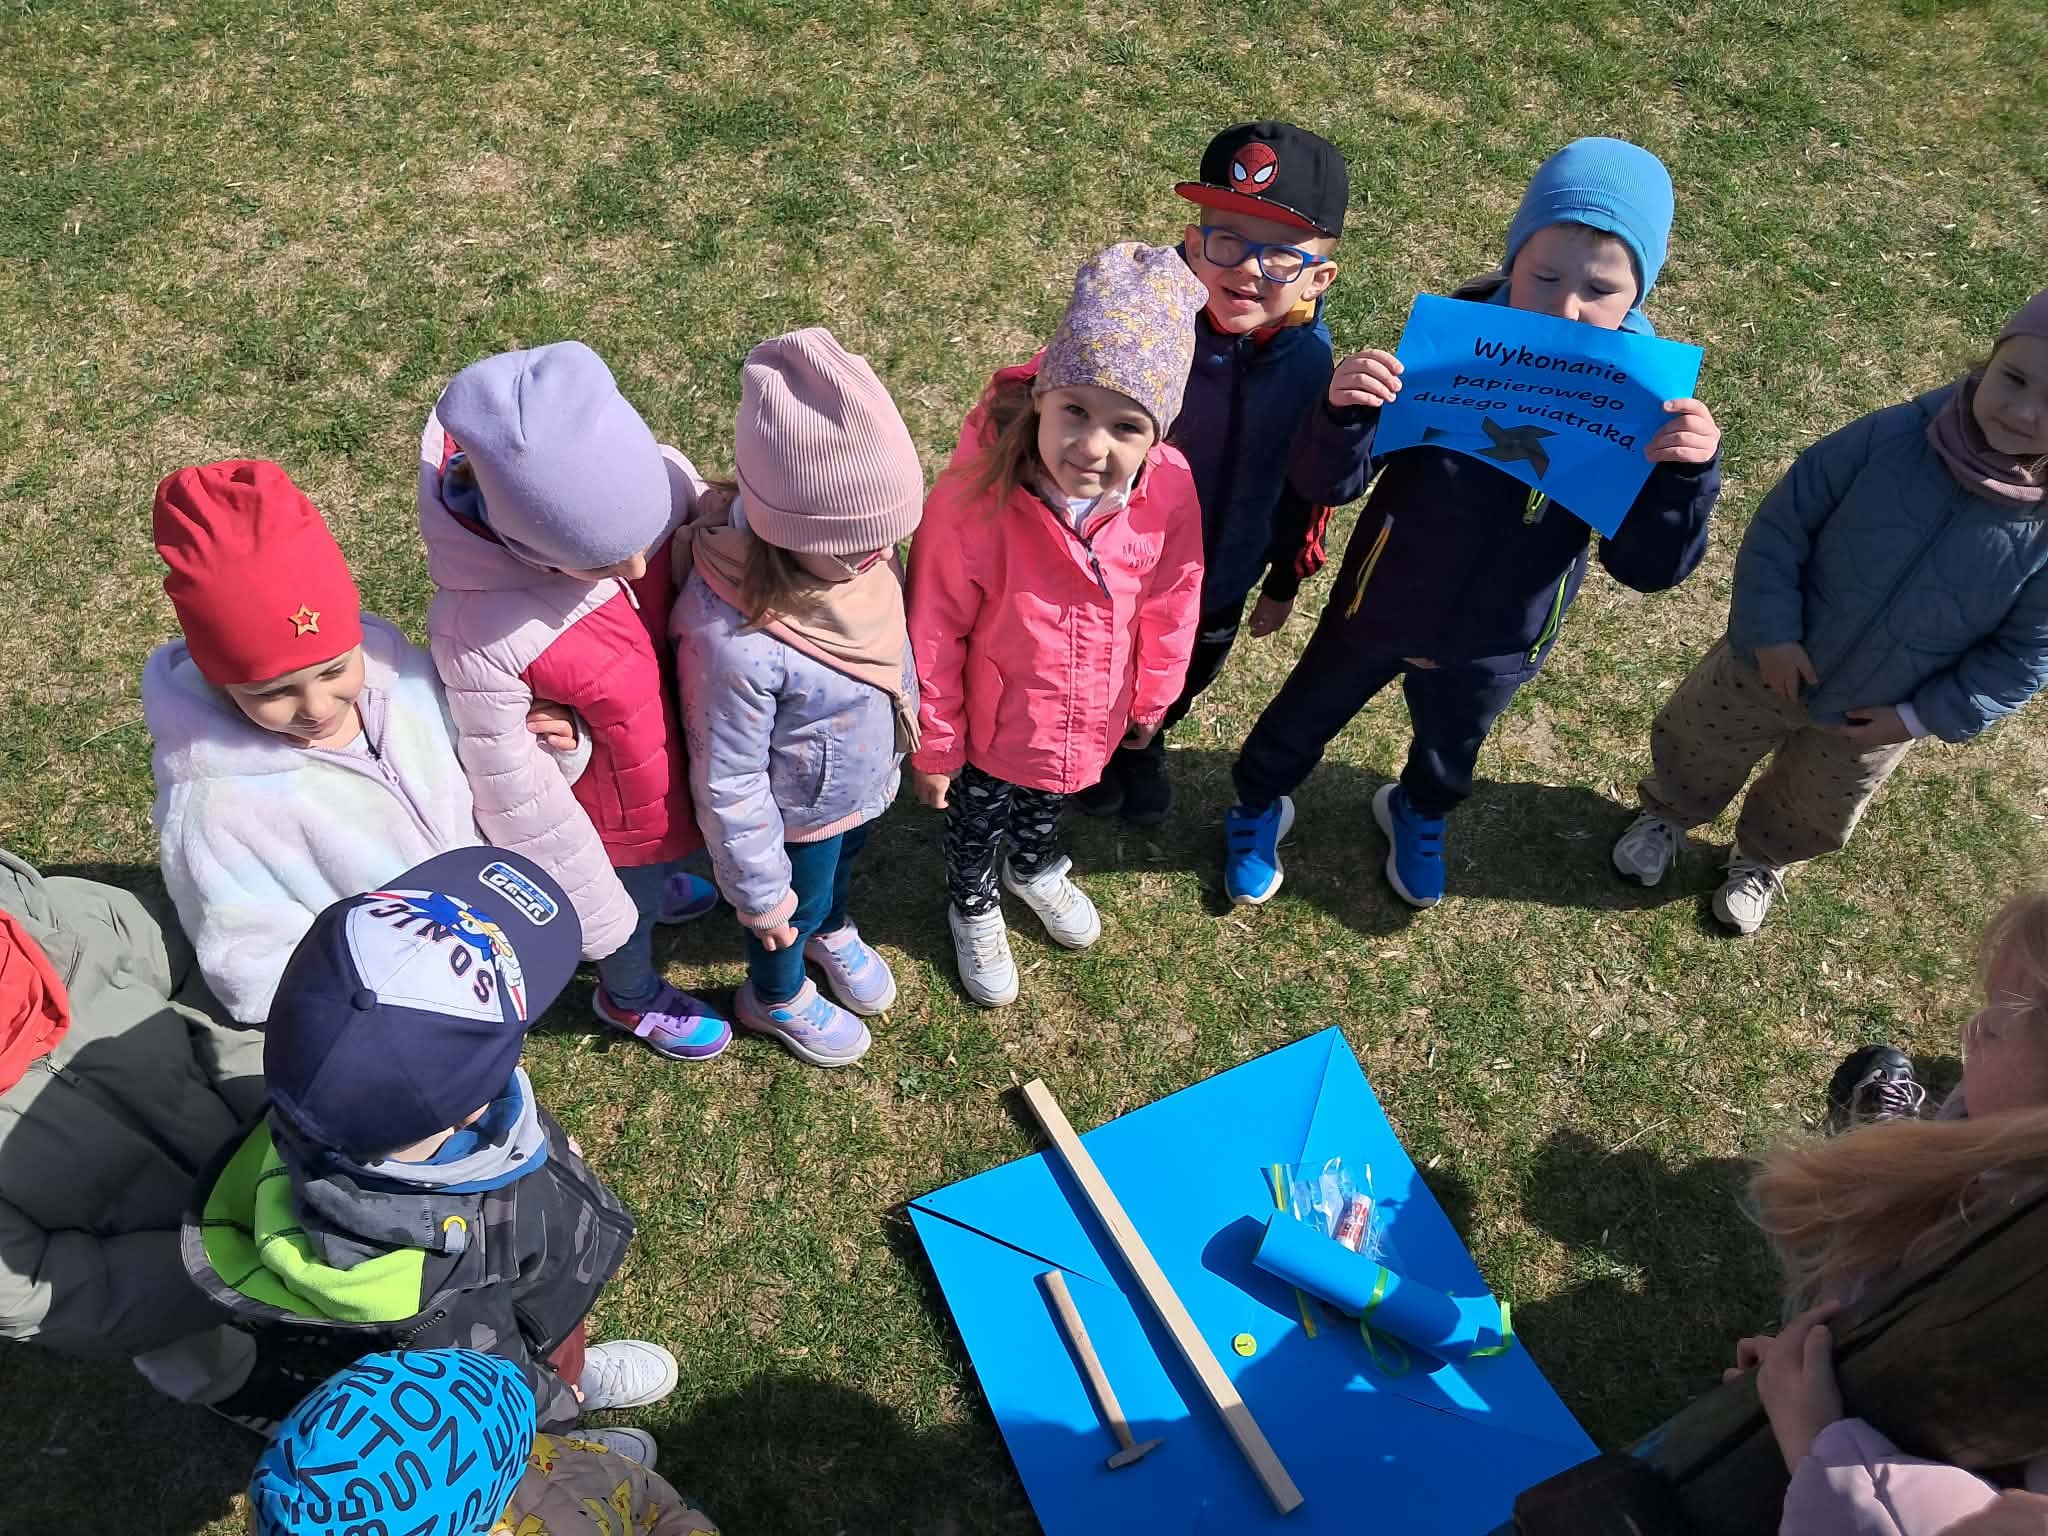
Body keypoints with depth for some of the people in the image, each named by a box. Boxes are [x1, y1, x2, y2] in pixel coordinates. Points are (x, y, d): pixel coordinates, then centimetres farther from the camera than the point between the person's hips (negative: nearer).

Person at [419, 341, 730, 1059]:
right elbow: (516, 793, -25)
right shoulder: (480, 636, -40)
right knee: (626, 910, 27)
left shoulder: (663, 481, -29)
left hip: (686, 754, 4)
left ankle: (656, 883, 72)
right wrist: (598, 907, -11)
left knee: (655, 871, 37)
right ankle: (632, 998, 61)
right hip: (611, 815, -4)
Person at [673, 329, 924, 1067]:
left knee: (843, 863, 35)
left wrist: (904, 730, 14)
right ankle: (776, 999, 59)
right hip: (798, 813, -5)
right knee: (793, 909, 26)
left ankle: (832, 932, 69)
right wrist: (759, 891, -15)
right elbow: (726, 784, -28)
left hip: (867, 778, 6)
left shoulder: (848, 548, -23)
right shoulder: (733, 638, -43)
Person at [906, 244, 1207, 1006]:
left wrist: (1151, 701, 8)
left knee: (1047, 808, 36)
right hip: (991, 730, -3)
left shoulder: (1169, 493, -26)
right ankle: (974, 910, 60)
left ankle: (1035, 869, 69)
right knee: (975, 827, 27)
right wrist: (933, 745, -10)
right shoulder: (976, 497, -35)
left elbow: (1170, 603, -6)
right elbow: (934, 634, -22)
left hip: (1091, 726, 3)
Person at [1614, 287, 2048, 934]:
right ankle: (1668, 812, 58)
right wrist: (1772, 630, -20)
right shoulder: (1890, 437, -27)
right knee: (1698, 747, 25)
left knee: (1815, 813, 28)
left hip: (1872, 719, 1)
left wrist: (1924, 716, -14)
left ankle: (1762, 860, 60)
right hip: (1771, 663, -1)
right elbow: (1784, 522, -17)